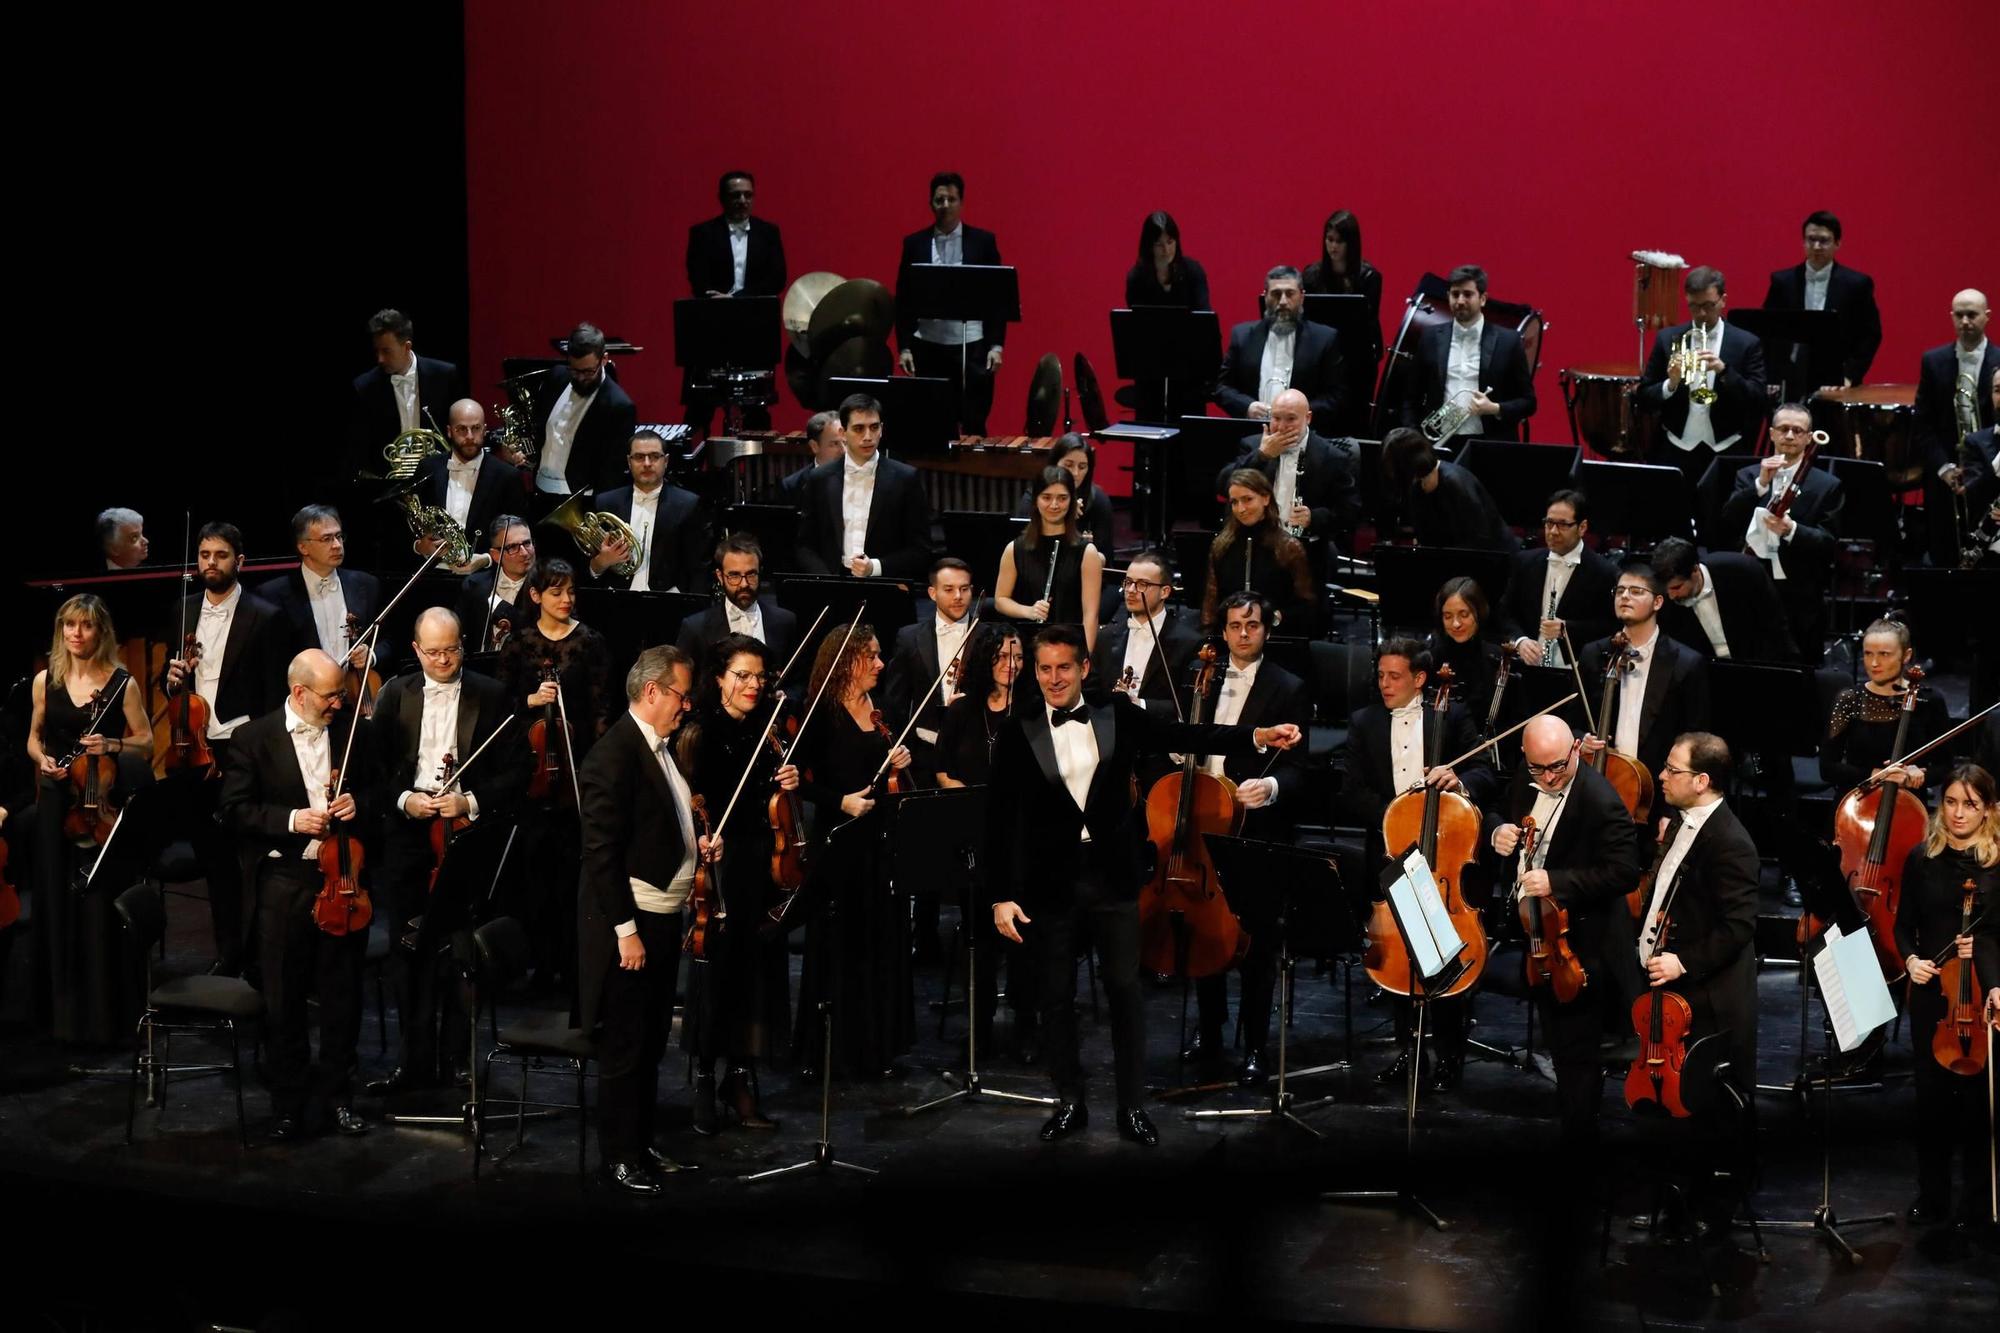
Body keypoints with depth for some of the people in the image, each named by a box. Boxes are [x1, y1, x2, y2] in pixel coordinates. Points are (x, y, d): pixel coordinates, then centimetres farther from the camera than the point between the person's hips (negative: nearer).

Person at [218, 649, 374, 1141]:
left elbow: (373, 788, 17)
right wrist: (290, 820, -17)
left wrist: (358, 805, -6)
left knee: (343, 994, 8)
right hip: (284, 882, -3)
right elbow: (235, 809, -5)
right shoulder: (256, 738, -5)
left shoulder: (352, 730, 4)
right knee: (284, 999, 3)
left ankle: (337, 1096, 20)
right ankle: (289, 1102, 14)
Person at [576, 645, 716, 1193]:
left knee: (651, 1044, 17)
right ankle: (619, 1158, 10)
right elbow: (602, 852, -21)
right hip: (628, 926, -9)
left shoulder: (661, 748, 11)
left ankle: (642, 1144, 27)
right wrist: (626, 930, -21)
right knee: (624, 1048, 1)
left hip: (663, 919, 9)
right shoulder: (613, 757, -18)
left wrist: (697, 844, 7)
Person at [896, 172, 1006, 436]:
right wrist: (904, 347, 1)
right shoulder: (915, 243, 6)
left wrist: (996, 345, -5)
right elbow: (903, 299, 7)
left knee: (973, 426, 0)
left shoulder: (983, 241, 3)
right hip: (927, 348, 1)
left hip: (972, 348, -1)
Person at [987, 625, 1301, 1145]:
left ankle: (1132, 1107, 12)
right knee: (1057, 997, 8)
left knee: (1125, 990, 4)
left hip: (1112, 881, 1)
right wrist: (1001, 895, -9)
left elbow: (1185, 736, -5)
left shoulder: (1118, 718, 1)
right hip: (1051, 885, -1)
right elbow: (1000, 820, -4)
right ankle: (1069, 1103, 21)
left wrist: (1258, 736, -18)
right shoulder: (1018, 734, -3)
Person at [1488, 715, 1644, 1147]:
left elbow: (1625, 872, -27)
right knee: (1557, 1038, 24)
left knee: (1576, 1051, 1)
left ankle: (1579, 1135, 13)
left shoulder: (1600, 803, -26)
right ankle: (1569, 1109, 42)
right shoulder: (1526, 780, -2)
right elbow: (1509, 818, 17)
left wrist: (1555, 882, -32)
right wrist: (1499, 835, -7)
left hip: (1579, 941, -8)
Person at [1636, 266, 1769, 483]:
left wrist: (1724, 370, -21)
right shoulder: (1668, 339, 6)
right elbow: (1643, 401, 5)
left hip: (1726, 455, -1)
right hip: (1675, 452, 1)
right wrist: (1671, 383, -16)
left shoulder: (1747, 344, 1)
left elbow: (1758, 401, -7)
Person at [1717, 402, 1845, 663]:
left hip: (1801, 599, -2)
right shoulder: (1748, 475, 8)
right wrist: (1760, 483, -18)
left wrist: (1792, 530, -25)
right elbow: (1727, 524, -6)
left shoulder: (1827, 486, 2)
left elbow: (1830, 544, -6)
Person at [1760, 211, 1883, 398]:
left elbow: (1870, 335, 3)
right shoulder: (1783, 281, 6)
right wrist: (1774, 380, -3)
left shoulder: (1857, 284, 1)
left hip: (1835, 387, -1)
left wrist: (1849, 377, -7)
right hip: (1790, 385, 1)